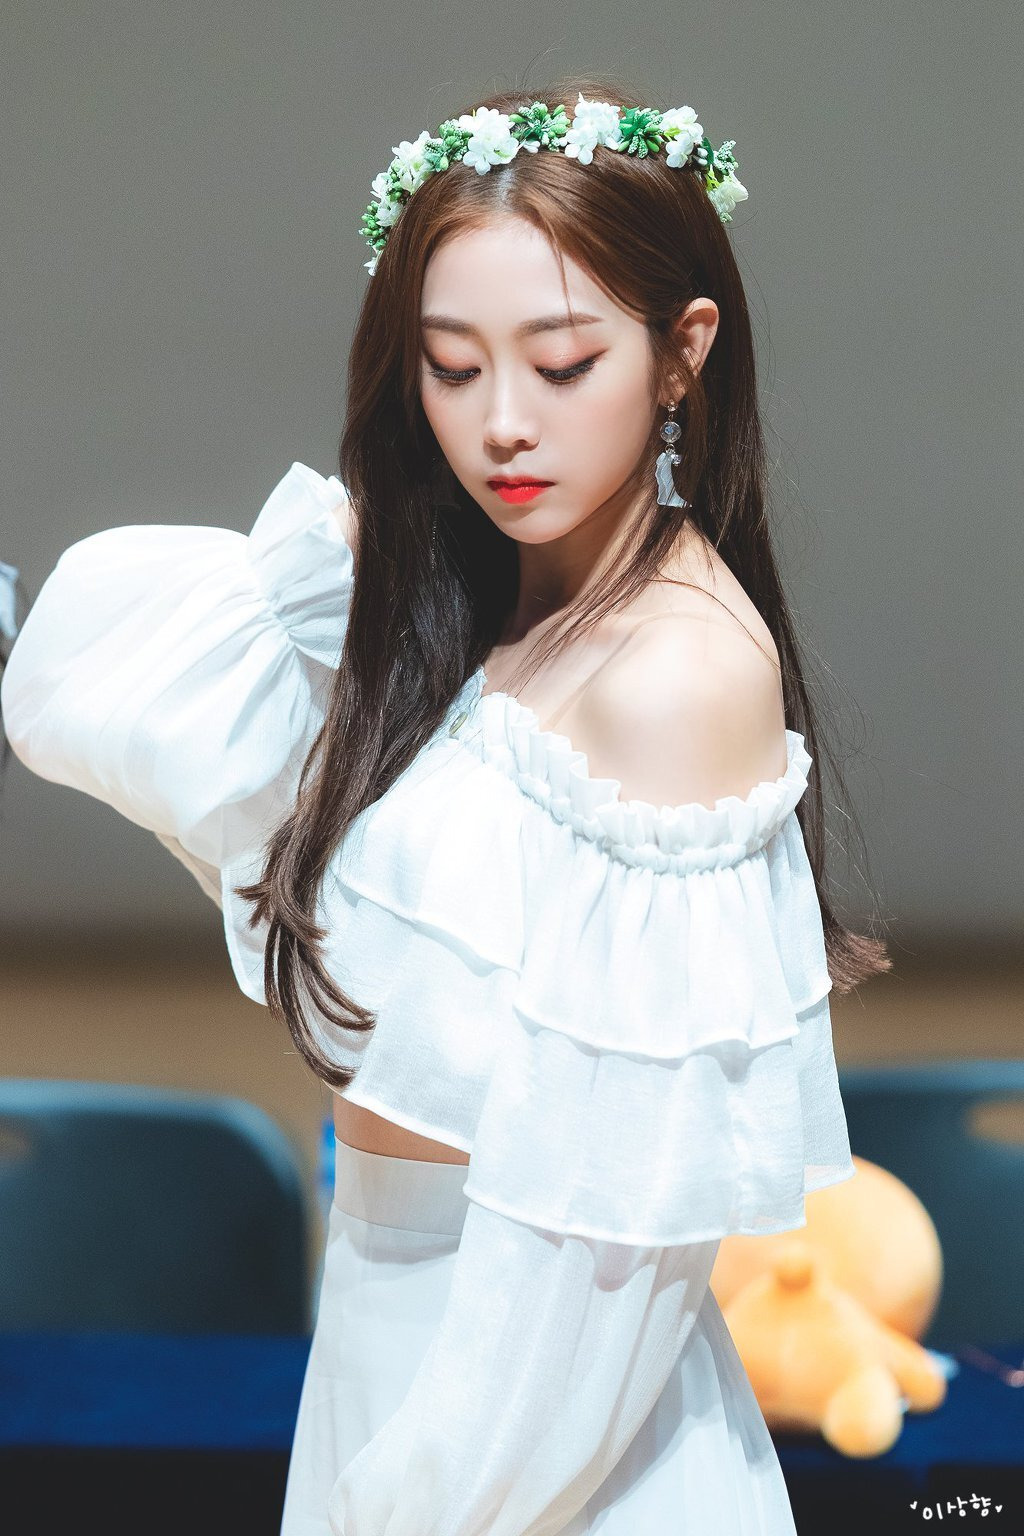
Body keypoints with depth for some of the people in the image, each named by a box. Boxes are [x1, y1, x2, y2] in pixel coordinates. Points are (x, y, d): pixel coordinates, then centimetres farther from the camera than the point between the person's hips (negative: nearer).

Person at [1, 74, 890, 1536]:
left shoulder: (677, 671, -22)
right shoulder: (480, 608, 3)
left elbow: (630, 1161, -23)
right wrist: (337, 542, -6)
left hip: (547, 1351, -8)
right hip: (394, 1294, 8)